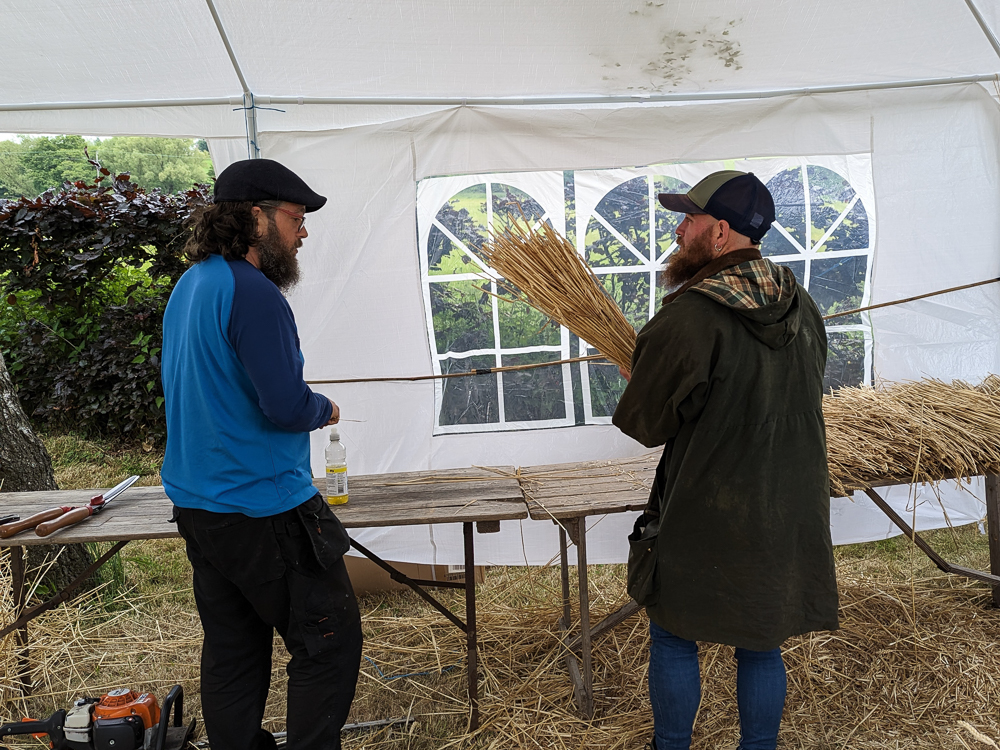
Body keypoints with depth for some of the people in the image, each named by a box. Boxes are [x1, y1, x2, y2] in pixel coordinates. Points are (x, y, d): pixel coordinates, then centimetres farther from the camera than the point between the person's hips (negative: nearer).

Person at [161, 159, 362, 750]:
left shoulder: (188, 286, 12)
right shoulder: (253, 292, -18)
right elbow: (286, 405, -24)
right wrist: (326, 410, -2)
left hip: (197, 503, 10)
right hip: (264, 509, -9)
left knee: (232, 648, 17)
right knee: (329, 643, 3)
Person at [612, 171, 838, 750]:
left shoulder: (687, 316, -22)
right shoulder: (803, 307, 1)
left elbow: (646, 424, -13)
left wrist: (637, 381, 9)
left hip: (704, 517, -6)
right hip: (790, 515, 6)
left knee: (674, 640, 15)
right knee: (761, 646, 20)